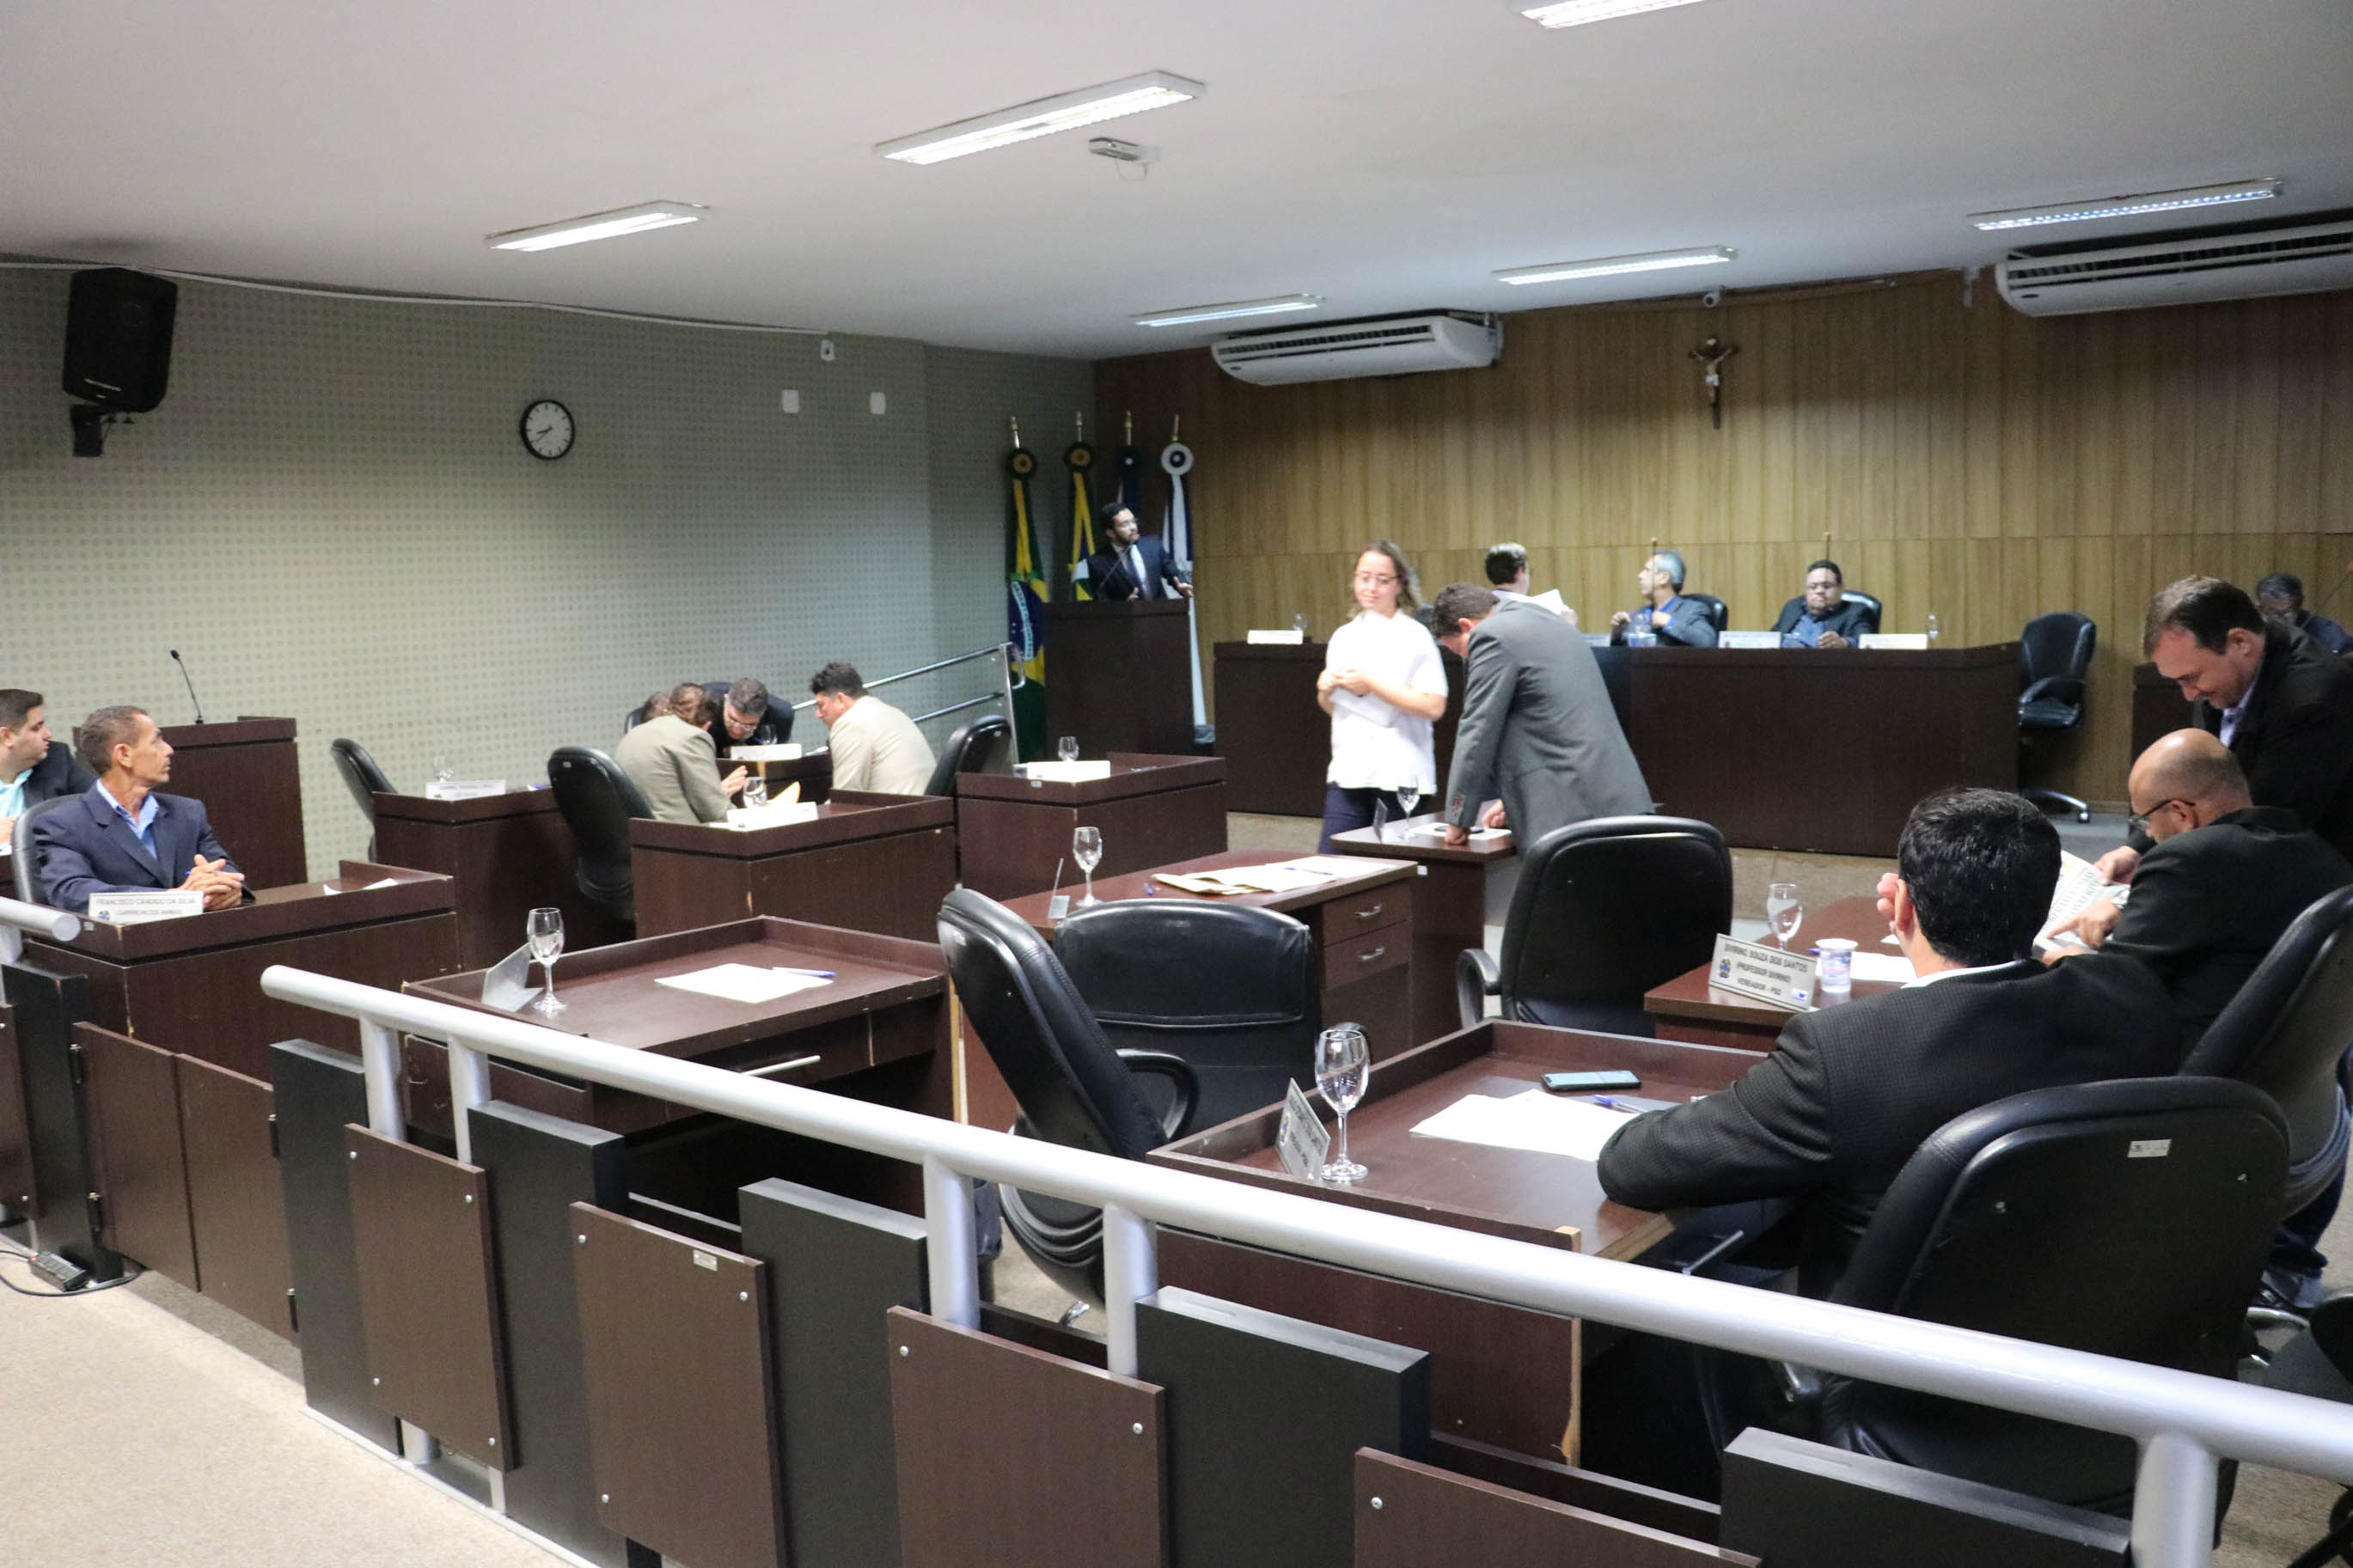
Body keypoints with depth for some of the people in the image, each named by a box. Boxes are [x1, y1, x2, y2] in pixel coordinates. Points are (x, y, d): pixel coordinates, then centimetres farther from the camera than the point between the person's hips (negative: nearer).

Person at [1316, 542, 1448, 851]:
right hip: (1348, 772, 5)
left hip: (1399, 776, -5)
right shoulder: (1344, 637, 12)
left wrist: (1370, 685, -14)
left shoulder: (1415, 637, -4)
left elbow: (1433, 707, -15)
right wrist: (1325, 690, 0)